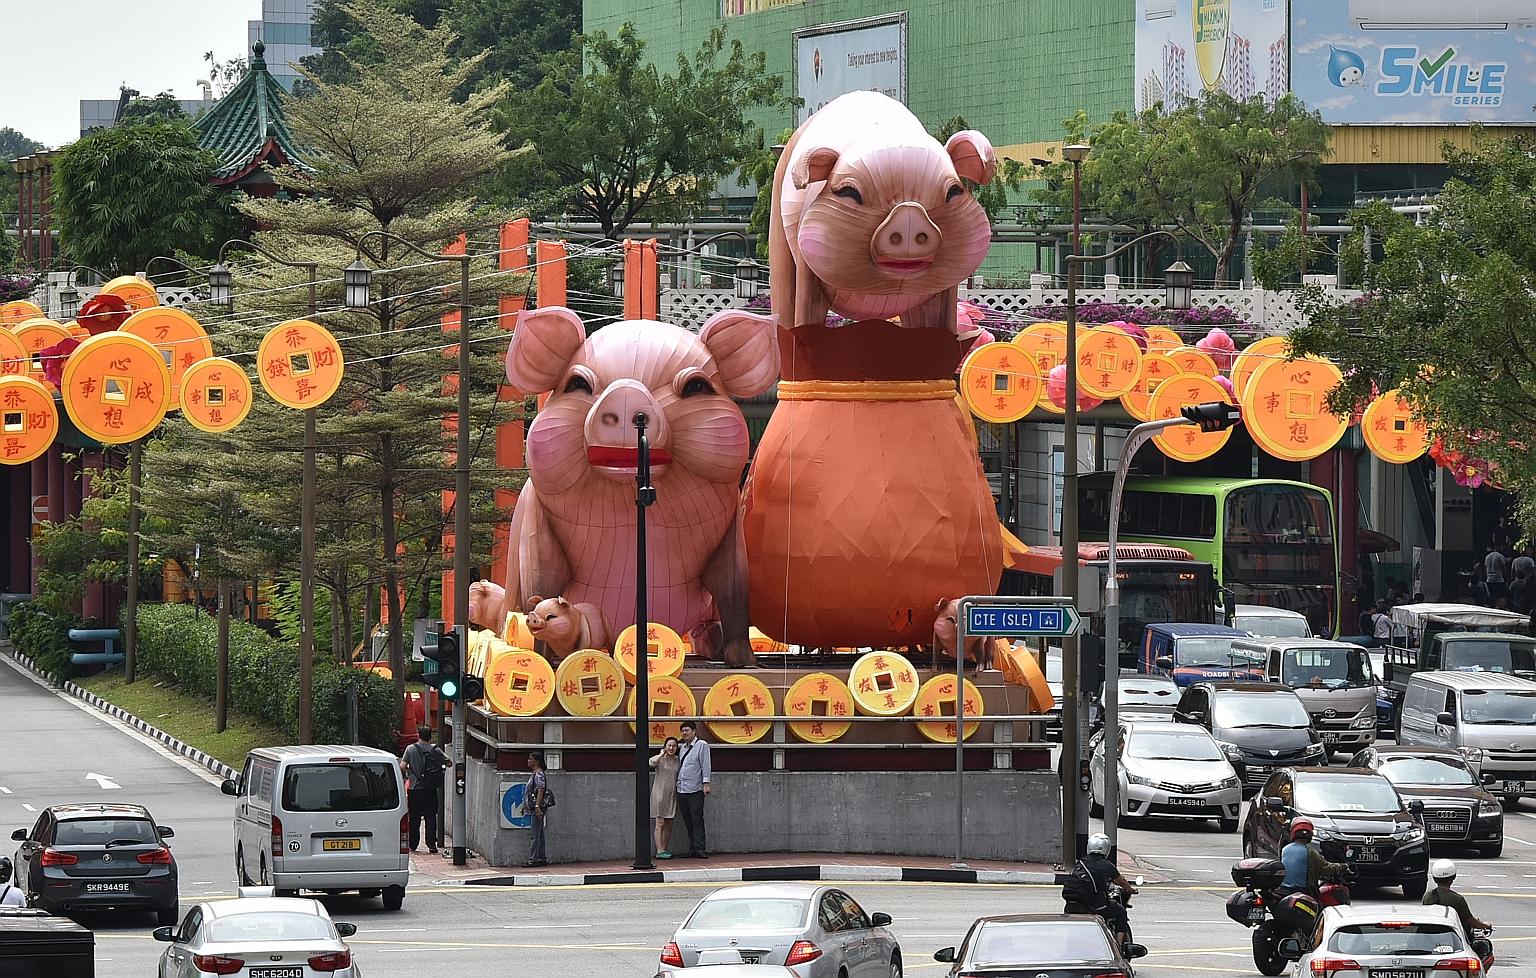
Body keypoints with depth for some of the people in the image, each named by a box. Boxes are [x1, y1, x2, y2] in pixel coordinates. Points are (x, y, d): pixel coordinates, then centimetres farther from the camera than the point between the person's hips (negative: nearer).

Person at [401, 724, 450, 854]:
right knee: (430, 817, 4)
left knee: (414, 819, 8)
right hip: (430, 790, 0)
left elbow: (402, 766, -9)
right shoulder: (435, 751, -3)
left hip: (414, 789, 0)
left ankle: (413, 845, 11)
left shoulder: (411, 749, -5)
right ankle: (431, 844, -3)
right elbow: (449, 764, 1)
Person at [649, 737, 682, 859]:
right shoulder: (660, 759, -4)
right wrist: (661, 754, -13)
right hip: (660, 794, -5)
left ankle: (664, 850, 12)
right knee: (660, 823, -9)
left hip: (672, 795, 5)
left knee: (669, 825, 6)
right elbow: (651, 763, -26)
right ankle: (659, 851, -13)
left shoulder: (678, 760, 10)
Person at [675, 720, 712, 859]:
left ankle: (700, 850, -10)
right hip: (681, 790, 7)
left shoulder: (701, 745, -3)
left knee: (697, 821, -10)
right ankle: (692, 849, 11)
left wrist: (706, 784, -14)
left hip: (695, 790, -7)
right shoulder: (684, 747, 18)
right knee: (688, 822, 7)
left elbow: (705, 765, -8)